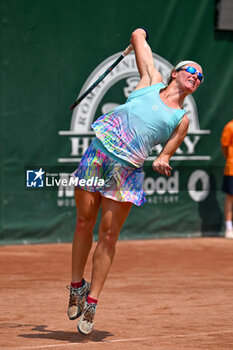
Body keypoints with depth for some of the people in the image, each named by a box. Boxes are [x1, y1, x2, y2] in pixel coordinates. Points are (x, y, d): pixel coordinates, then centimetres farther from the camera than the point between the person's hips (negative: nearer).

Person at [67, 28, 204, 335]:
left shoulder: (181, 119, 13)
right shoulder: (152, 81, 13)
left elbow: (166, 153, 9)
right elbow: (138, 37, 22)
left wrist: (161, 162, -13)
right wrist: (139, 34, 44)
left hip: (127, 169, -1)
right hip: (99, 151, 1)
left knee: (109, 233, -5)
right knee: (84, 222, 2)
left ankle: (92, 301, 0)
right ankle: (77, 285, 18)